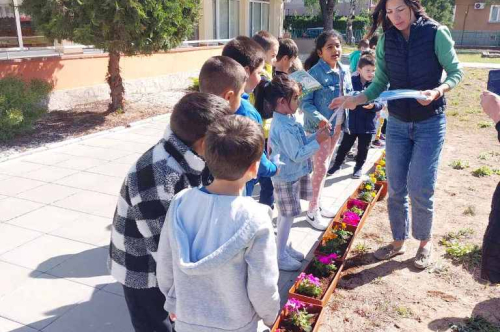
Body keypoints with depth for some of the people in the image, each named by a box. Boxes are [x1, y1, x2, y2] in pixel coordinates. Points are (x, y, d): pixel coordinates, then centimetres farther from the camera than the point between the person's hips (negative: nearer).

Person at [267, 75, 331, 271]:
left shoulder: (288, 120, 5)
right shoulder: (283, 127, -26)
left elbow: (302, 143, 13)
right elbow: (298, 155, -25)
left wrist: (318, 134, 0)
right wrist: (319, 141, -21)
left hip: (293, 175, 10)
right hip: (286, 177, -10)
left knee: (286, 215, 20)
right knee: (287, 216, 1)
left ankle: (284, 247, 35)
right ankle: (280, 256, 14)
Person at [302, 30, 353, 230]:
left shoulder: (345, 71, 4)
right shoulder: (315, 72, -17)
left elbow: (349, 94, 15)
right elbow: (305, 102, -20)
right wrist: (319, 118, -33)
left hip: (337, 125, 7)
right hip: (319, 126, -7)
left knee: (325, 166, 16)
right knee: (320, 167, -3)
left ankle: (316, 204, 32)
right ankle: (312, 211, 12)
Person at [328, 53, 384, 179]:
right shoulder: (352, 81, -7)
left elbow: (380, 104, -7)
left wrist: (373, 105, -26)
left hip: (367, 124, 0)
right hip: (351, 121, 0)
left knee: (363, 148, 14)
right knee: (345, 145, 14)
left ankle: (359, 167, 34)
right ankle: (337, 164, 33)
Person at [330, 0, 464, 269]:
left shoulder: (436, 33, -12)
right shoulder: (386, 41, -2)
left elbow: (456, 72, -6)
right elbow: (380, 84, 0)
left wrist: (438, 91, -26)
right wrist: (356, 100, -16)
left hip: (430, 123, -3)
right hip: (397, 123, 4)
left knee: (420, 188, -5)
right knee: (395, 188, 8)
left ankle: (425, 240, 21)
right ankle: (398, 240, 27)